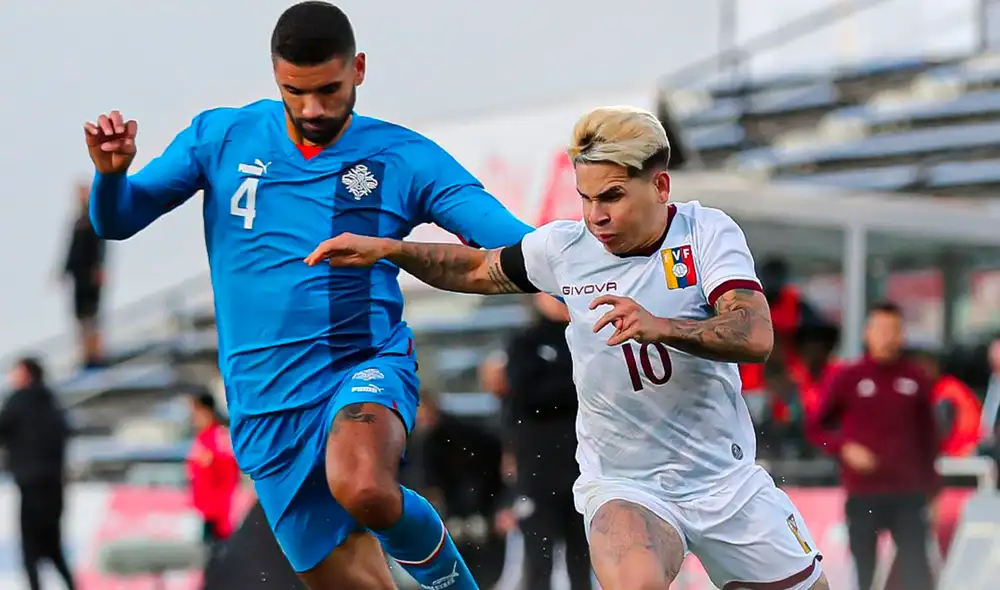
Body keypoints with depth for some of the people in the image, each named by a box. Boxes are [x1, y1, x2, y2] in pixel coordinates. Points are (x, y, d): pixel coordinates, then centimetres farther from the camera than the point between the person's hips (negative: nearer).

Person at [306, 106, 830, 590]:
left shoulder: (709, 233, -11)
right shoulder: (564, 247, -4)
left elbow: (755, 336, -26)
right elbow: (479, 269, 16)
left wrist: (661, 327, -43)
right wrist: (387, 249, 3)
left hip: (728, 482, 1)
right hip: (625, 486, -1)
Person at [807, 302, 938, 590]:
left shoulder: (916, 379, 5)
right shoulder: (847, 378, 0)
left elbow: (928, 434, 13)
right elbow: (816, 427, 6)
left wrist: (930, 480, 12)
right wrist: (845, 448, -10)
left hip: (908, 493, 1)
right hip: (862, 493, -1)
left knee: (916, 566, -6)